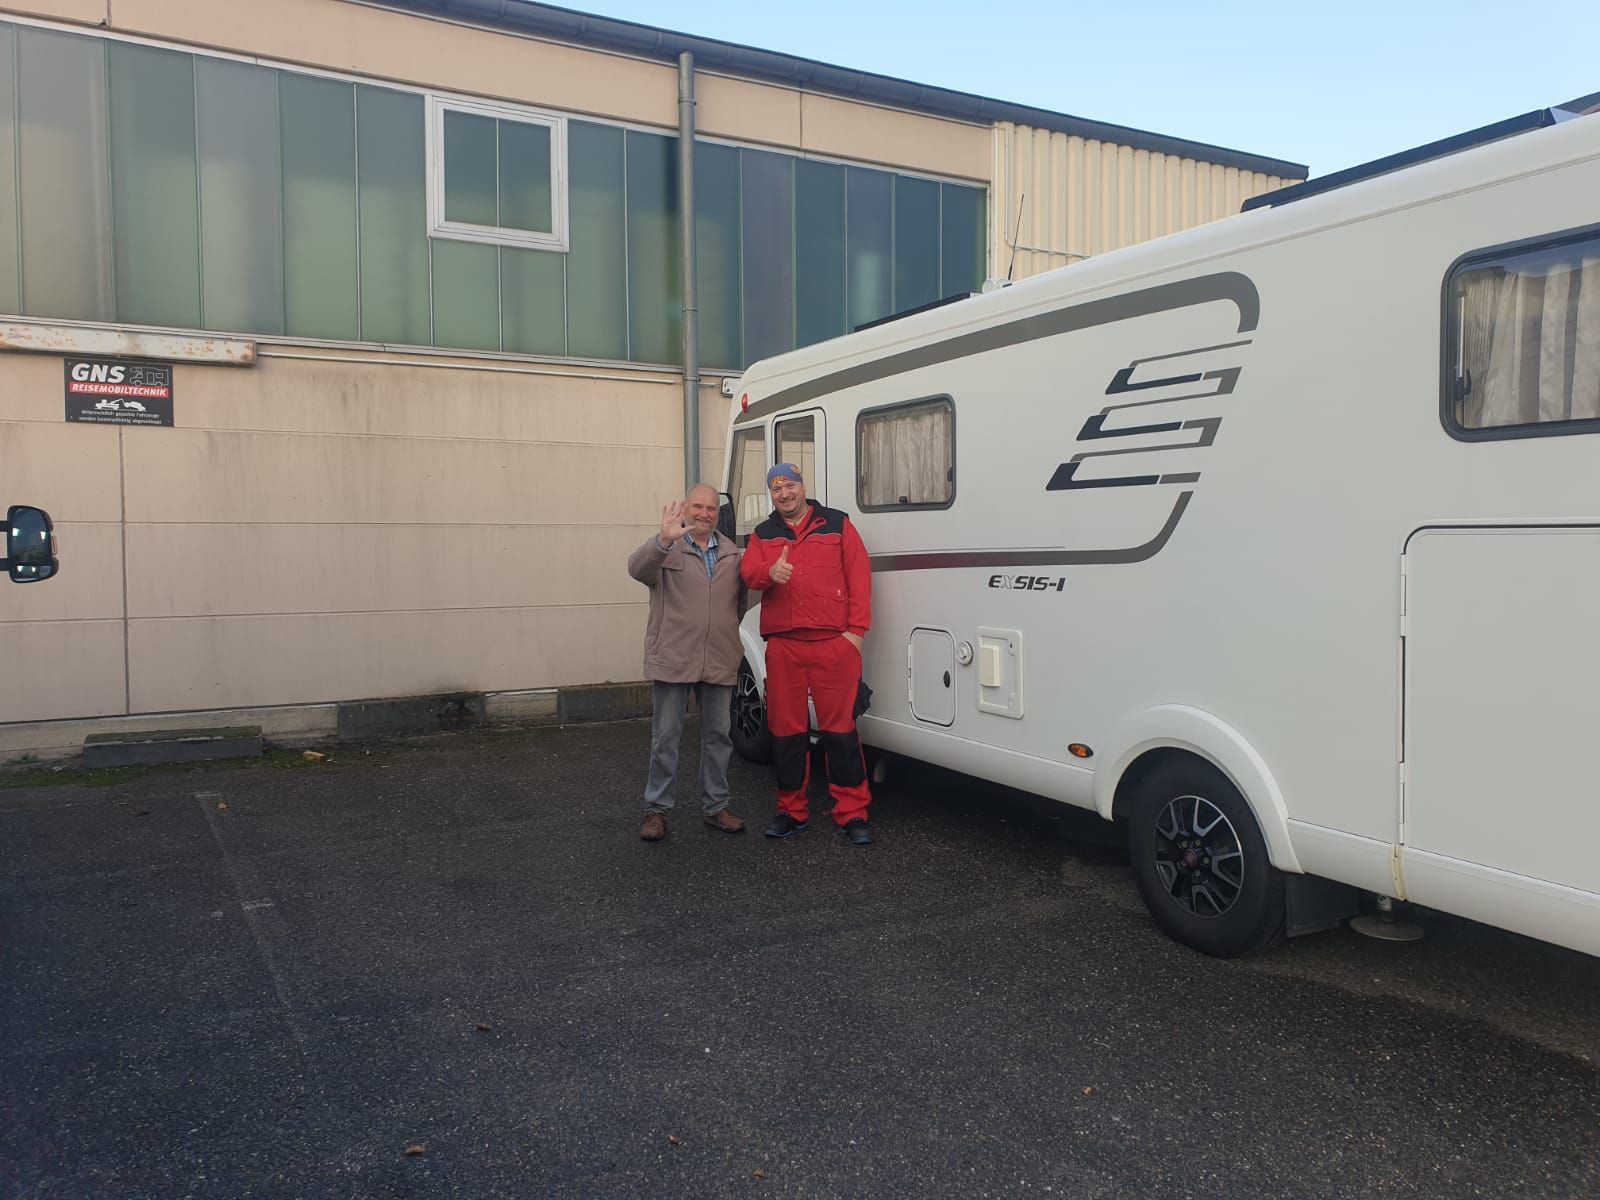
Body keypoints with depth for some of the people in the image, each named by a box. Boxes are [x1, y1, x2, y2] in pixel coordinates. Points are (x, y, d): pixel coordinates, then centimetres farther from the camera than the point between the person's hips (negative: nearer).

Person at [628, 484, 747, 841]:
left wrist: (730, 642, 7)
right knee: (665, 738, 3)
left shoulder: (732, 553, 12)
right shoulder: (666, 549, -3)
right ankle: (656, 809, 14)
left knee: (718, 736, 12)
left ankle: (716, 807, 24)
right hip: (672, 660, -4)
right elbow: (638, 568, -24)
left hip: (719, 663, 4)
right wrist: (664, 540, -41)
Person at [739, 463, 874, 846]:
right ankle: (791, 810, 20)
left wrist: (856, 628, -6)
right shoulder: (762, 535, 16)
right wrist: (770, 573, -25)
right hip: (782, 645, 3)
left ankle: (852, 814, 6)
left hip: (834, 642, -3)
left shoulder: (836, 524, 8)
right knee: (786, 729, 7)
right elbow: (748, 571, -1)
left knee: (840, 728, -3)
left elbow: (859, 575, 3)